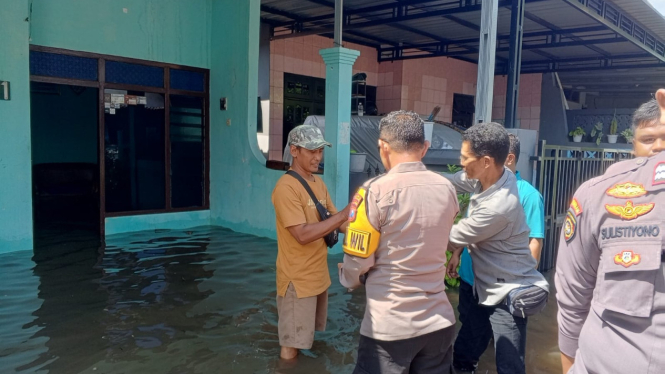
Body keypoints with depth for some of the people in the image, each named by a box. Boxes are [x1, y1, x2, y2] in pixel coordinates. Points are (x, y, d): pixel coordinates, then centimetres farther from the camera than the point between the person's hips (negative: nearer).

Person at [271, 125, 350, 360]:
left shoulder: (318, 183, 8)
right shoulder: (286, 187, -19)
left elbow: (332, 219, 10)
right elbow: (303, 234, -27)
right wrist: (344, 214, -28)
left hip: (318, 275, 8)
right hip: (297, 279, -8)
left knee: (305, 337, 21)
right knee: (292, 344, 5)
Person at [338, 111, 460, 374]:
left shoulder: (375, 191, -17)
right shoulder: (447, 189, 0)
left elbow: (358, 261, -13)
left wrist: (348, 278, 10)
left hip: (389, 327, -5)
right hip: (440, 322, 5)